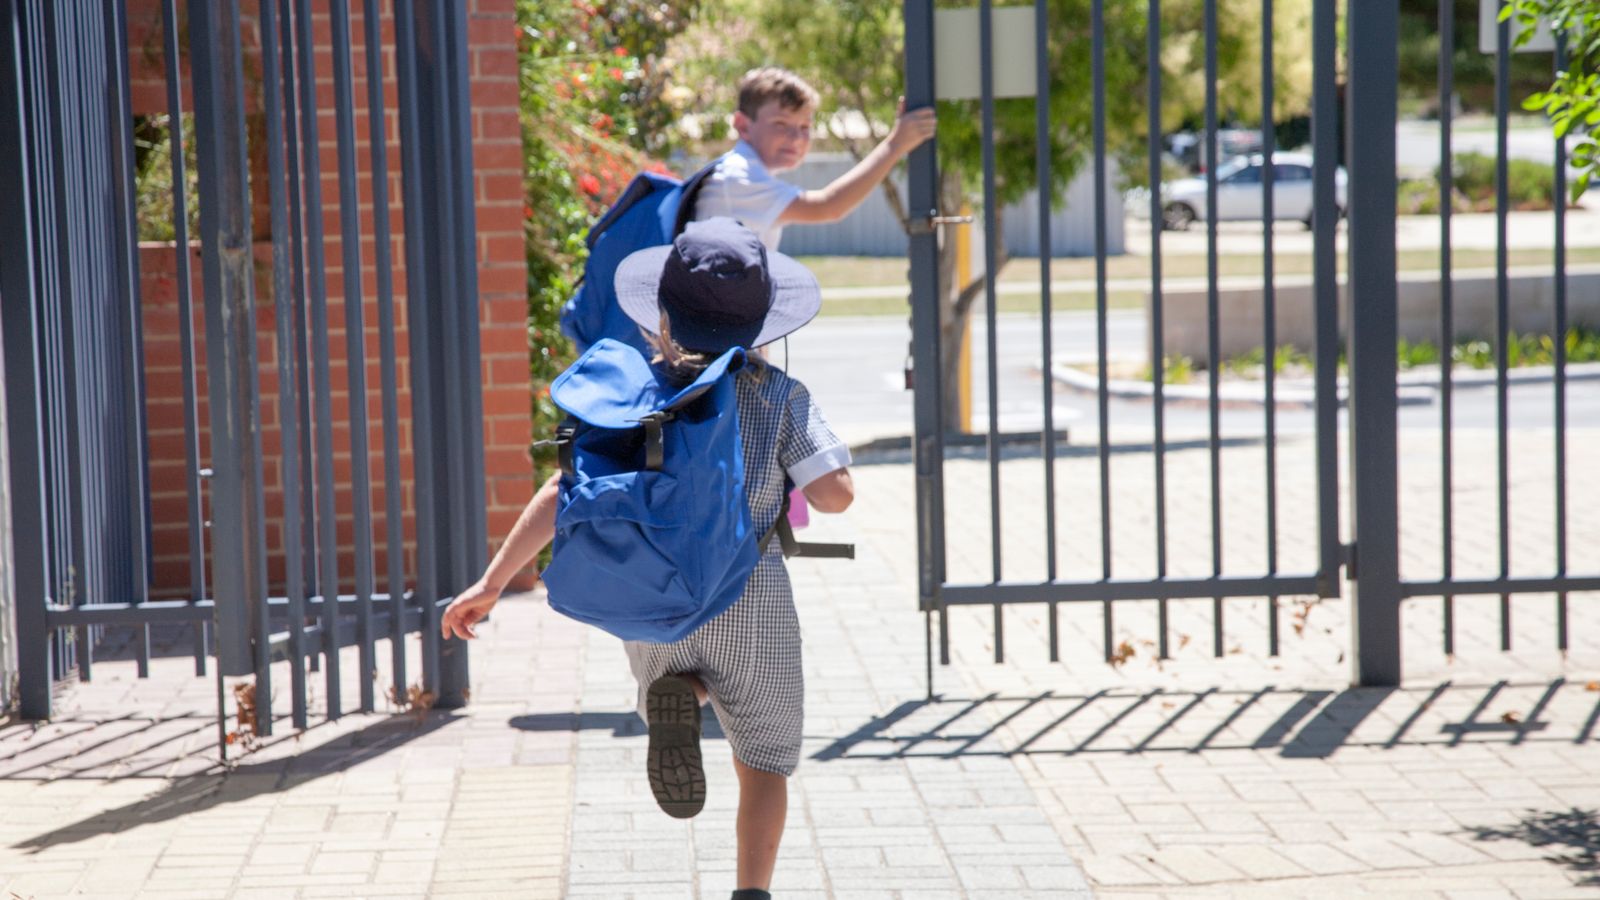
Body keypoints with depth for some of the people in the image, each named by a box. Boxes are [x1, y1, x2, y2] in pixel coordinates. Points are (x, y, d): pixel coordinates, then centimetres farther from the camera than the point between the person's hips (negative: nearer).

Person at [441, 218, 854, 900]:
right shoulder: (780, 396, -8)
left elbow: (565, 493, -9)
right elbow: (834, 494, -13)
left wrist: (492, 582, -5)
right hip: (752, 599, -1)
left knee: (673, 676, 34)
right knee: (763, 762, 15)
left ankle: (674, 697, -3)